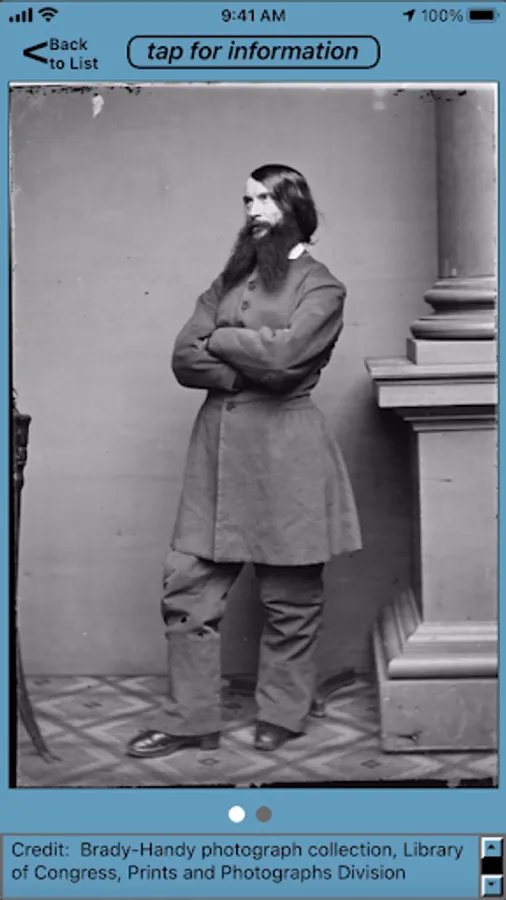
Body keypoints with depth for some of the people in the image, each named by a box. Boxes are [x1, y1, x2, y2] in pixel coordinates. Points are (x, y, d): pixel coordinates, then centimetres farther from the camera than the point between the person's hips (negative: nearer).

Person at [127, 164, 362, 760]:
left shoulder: (321, 288, 2)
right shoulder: (228, 281, 18)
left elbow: (283, 354, -17)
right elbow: (184, 359, 6)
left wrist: (220, 338, -2)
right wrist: (248, 369, -9)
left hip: (285, 452, -5)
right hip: (218, 447, 5)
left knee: (290, 598, 5)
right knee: (187, 588, 2)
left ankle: (282, 715, 21)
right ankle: (190, 718, 12)